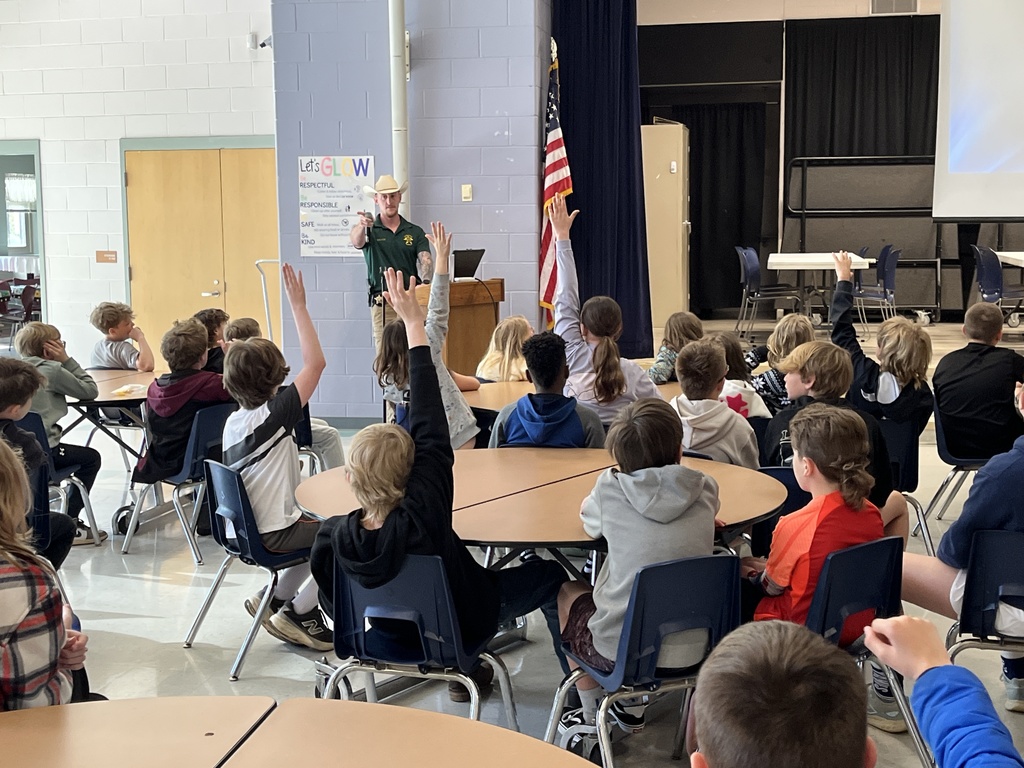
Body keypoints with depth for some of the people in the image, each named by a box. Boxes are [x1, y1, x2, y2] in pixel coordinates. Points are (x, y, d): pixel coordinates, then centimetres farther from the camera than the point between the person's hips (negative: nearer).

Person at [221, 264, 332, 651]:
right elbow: (315, 363, -25)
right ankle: (298, 613, 5)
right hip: (271, 535, -9)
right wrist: (299, 306, -23)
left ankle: (276, 597, 24)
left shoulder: (233, 421, 3)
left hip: (245, 527, 9)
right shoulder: (272, 416, -22)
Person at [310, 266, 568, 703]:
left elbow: (334, 605, -13)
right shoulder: (422, 516, -41)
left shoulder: (334, 538, -30)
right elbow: (430, 431, -35)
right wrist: (415, 325, -30)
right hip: (457, 627, -4)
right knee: (550, 576, 14)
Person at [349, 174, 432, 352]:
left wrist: (426, 281, -25)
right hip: (382, 302, -2)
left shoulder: (415, 232, 12)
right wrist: (361, 225, -41)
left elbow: (424, 259, -2)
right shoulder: (370, 230, 6)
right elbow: (356, 241, -16)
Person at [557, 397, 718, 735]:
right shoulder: (705, 490, -4)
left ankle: (592, 717, 40)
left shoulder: (610, 490, -12)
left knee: (568, 593, 30)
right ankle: (632, 708, 41)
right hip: (692, 651, 4)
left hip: (621, 652, -3)